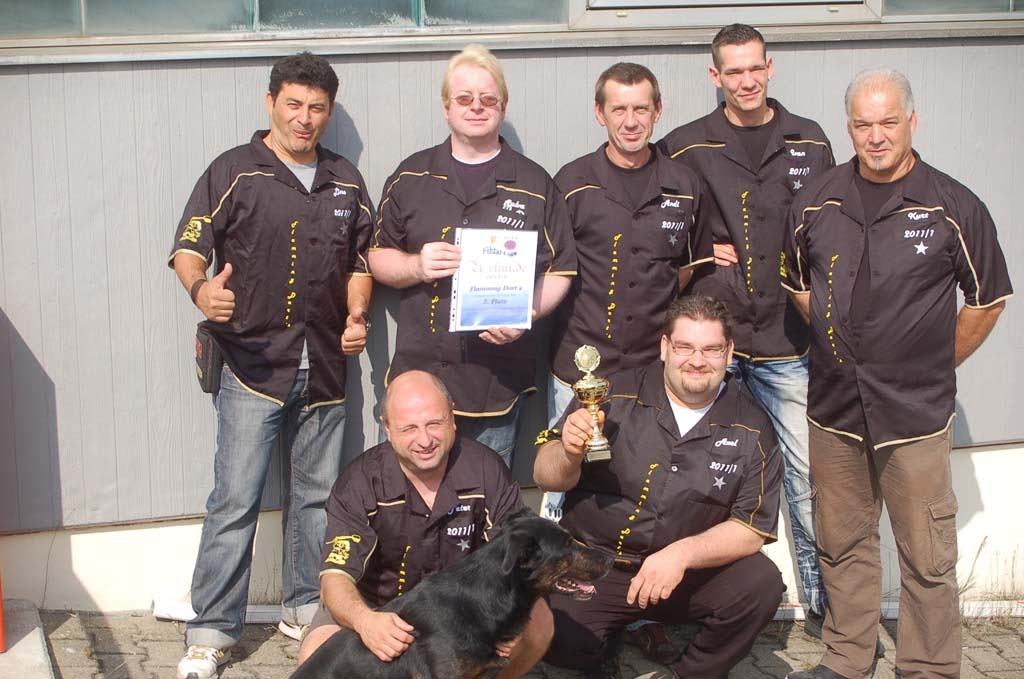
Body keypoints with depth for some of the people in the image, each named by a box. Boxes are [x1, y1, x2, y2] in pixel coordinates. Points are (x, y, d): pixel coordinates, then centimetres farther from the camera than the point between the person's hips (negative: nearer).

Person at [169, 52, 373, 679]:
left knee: (316, 497, 13)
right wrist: (201, 288, -30)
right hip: (253, 364, -4)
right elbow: (189, 247, -8)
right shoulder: (234, 172, -1)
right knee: (235, 501, -6)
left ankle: (306, 608, 28)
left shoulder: (346, 181, 12)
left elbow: (360, 262, 18)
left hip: (324, 367, 5)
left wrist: (358, 315, 0)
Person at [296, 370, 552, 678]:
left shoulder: (486, 470, -13)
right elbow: (336, 576, -22)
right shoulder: (359, 483, -17)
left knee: (536, 620, -25)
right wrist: (364, 620, -46)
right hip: (380, 607, -1)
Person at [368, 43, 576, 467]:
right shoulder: (412, 177, 8)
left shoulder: (534, 185, 6)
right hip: (419, 373, 1)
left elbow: (559, 270, 6)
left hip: (498, 382, 0)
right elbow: (378, 257, 12)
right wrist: (417, 267, -10)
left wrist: (525, 313, -13)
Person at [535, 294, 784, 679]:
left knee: (761, 585, -25)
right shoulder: (614, 395, -5)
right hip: (594, 563, -1)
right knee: (556, 639, -28)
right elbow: (546, 477, -1)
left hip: (694, 572, 2)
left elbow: (752, 528, -4)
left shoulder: (752, 428, -1)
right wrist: (569, 455, -25)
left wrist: (683, 553, -21)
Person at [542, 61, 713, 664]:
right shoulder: (571, 184, 2)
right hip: (581, 367, -1)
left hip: (655, 368, 2)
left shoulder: (685, 188, 8)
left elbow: (699, 268, 19)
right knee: (567, 492, 3)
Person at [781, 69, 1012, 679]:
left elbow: (988, 300, 3)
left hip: (916, 415, -3)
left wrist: (936, 366, 5)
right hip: (834, 408, 4)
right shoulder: (816, 203, 4)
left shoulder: (954, 208, -6)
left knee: (927, 556, 2)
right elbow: (797, 282, 18)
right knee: (843, 544, 15)